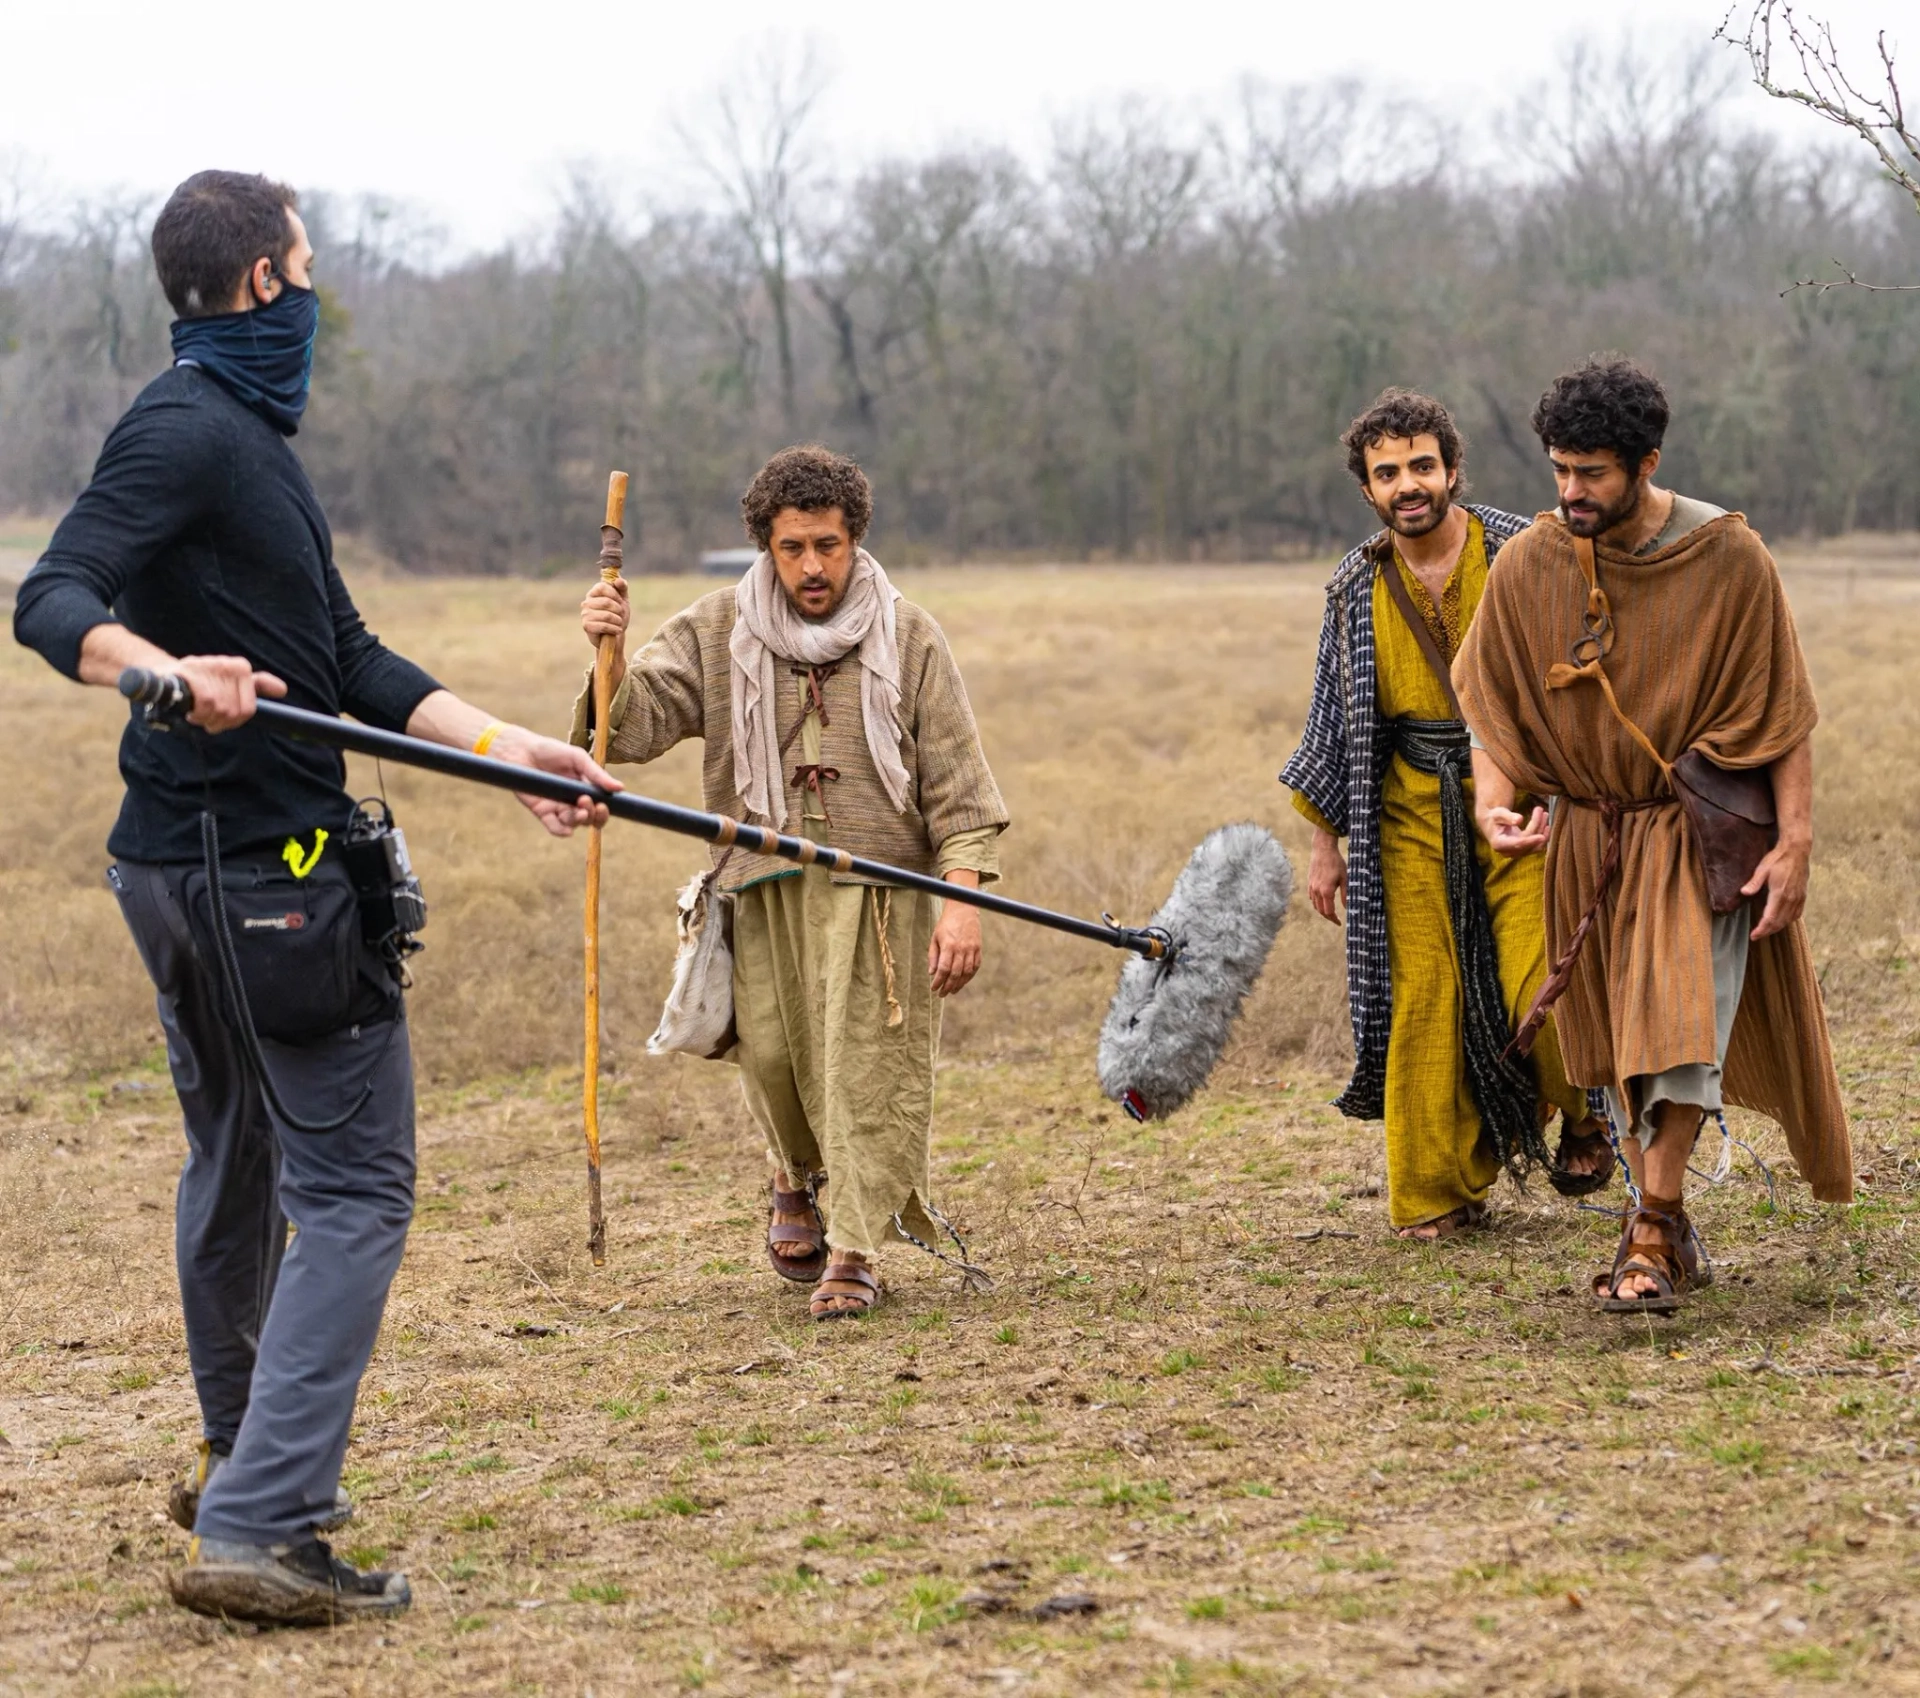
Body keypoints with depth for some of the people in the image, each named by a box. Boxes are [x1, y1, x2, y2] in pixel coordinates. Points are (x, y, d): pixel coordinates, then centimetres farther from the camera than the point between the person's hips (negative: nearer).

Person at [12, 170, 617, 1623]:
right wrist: (160, 668, -45)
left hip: (182, 863, 11)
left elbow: (349, 662, 16)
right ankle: (261, 1531, -14)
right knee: (356, 1190, -8)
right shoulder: (187, 429, -14)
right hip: (267, 863, -11)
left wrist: (510, 747, 9)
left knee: (238, 1163, 23)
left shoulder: (247, 434, 16)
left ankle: (239, 1468, 40)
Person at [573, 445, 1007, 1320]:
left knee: (870, 1062, -7)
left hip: (878, 883, -2)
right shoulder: (717, 632, 5)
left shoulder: (907, 638, 1)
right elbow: (637, 723, -3)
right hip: (765, 886, 2)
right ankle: (800, 1175, 34)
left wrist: (962, 899, -10)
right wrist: (612, 661, -24)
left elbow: (956, 779, -1)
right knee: (772, 1053, 2)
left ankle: (852, 1249, 1)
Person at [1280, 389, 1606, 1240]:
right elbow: (1335, 719, 13)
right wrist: (1325, 842, 10)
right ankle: (1439, 1193, 11)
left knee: (1541, 991, -12)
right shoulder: (1356, 586, 5)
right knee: (1421, 1001, -1)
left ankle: (1580, 1112, 20)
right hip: (1410, 812, 2)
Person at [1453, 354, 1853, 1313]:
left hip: (1699, 831, -3)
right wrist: (1494, 799, -15)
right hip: (1588, 837, 3)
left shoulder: (1729, 559, -12)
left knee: (1680, 1018, -17)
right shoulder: (1529, 566, -6)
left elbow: (1784, 713, -7)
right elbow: (1493, 707, 3)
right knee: (1617, 1041, 8)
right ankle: (1671, 1229, 21)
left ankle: (1651, 1235, -15)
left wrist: (1795, 841, -13)